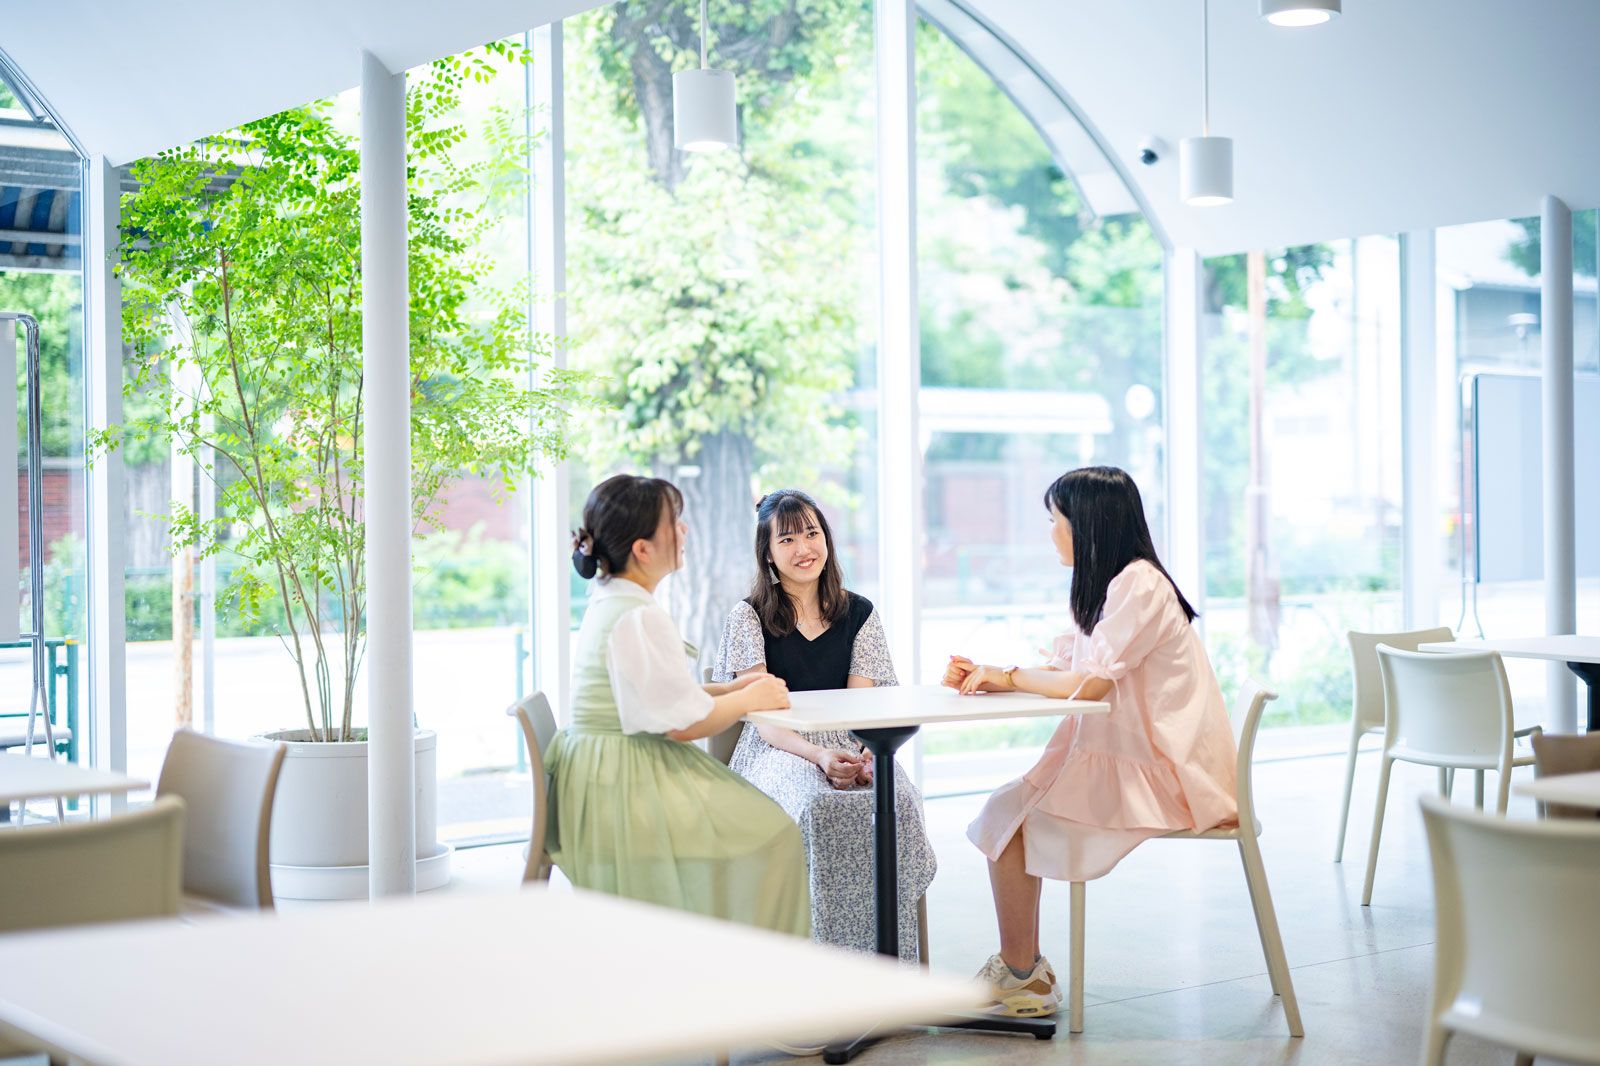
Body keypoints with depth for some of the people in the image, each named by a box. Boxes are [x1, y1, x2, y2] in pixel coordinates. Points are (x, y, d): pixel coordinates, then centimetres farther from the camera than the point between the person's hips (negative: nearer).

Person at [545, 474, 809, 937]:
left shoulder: (608, 603, 13)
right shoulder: (641, 619, -19)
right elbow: (683, 722, -20)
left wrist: (730, 689, 10)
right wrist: (749, 698, -5)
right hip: (626, 790, -10)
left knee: (765, 824, 12)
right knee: (769, 835, -10)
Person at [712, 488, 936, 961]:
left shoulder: (858, 614, 11)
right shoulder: (748, 617, 2)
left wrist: (867, 755, -21)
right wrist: (818, 755, -26)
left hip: (847, 748, 3)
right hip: (777, 751, -3)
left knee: (895, 800, -32)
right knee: (819, 807, -38)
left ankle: (888, 954, -25)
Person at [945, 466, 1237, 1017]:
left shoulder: (1138, 585, -17)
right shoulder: (1107, 585, 15)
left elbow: (1088, 684, -23)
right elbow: (1061, 670, 13)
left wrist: (1007, 677, -10)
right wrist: (983, 676, 0)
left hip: (1158, 774, -10)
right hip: (1123, 758, 10)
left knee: (1009, 817, -11)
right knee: (1006, 809, 2)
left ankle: (1021, 977, 1)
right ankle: (1022, 973, 3)